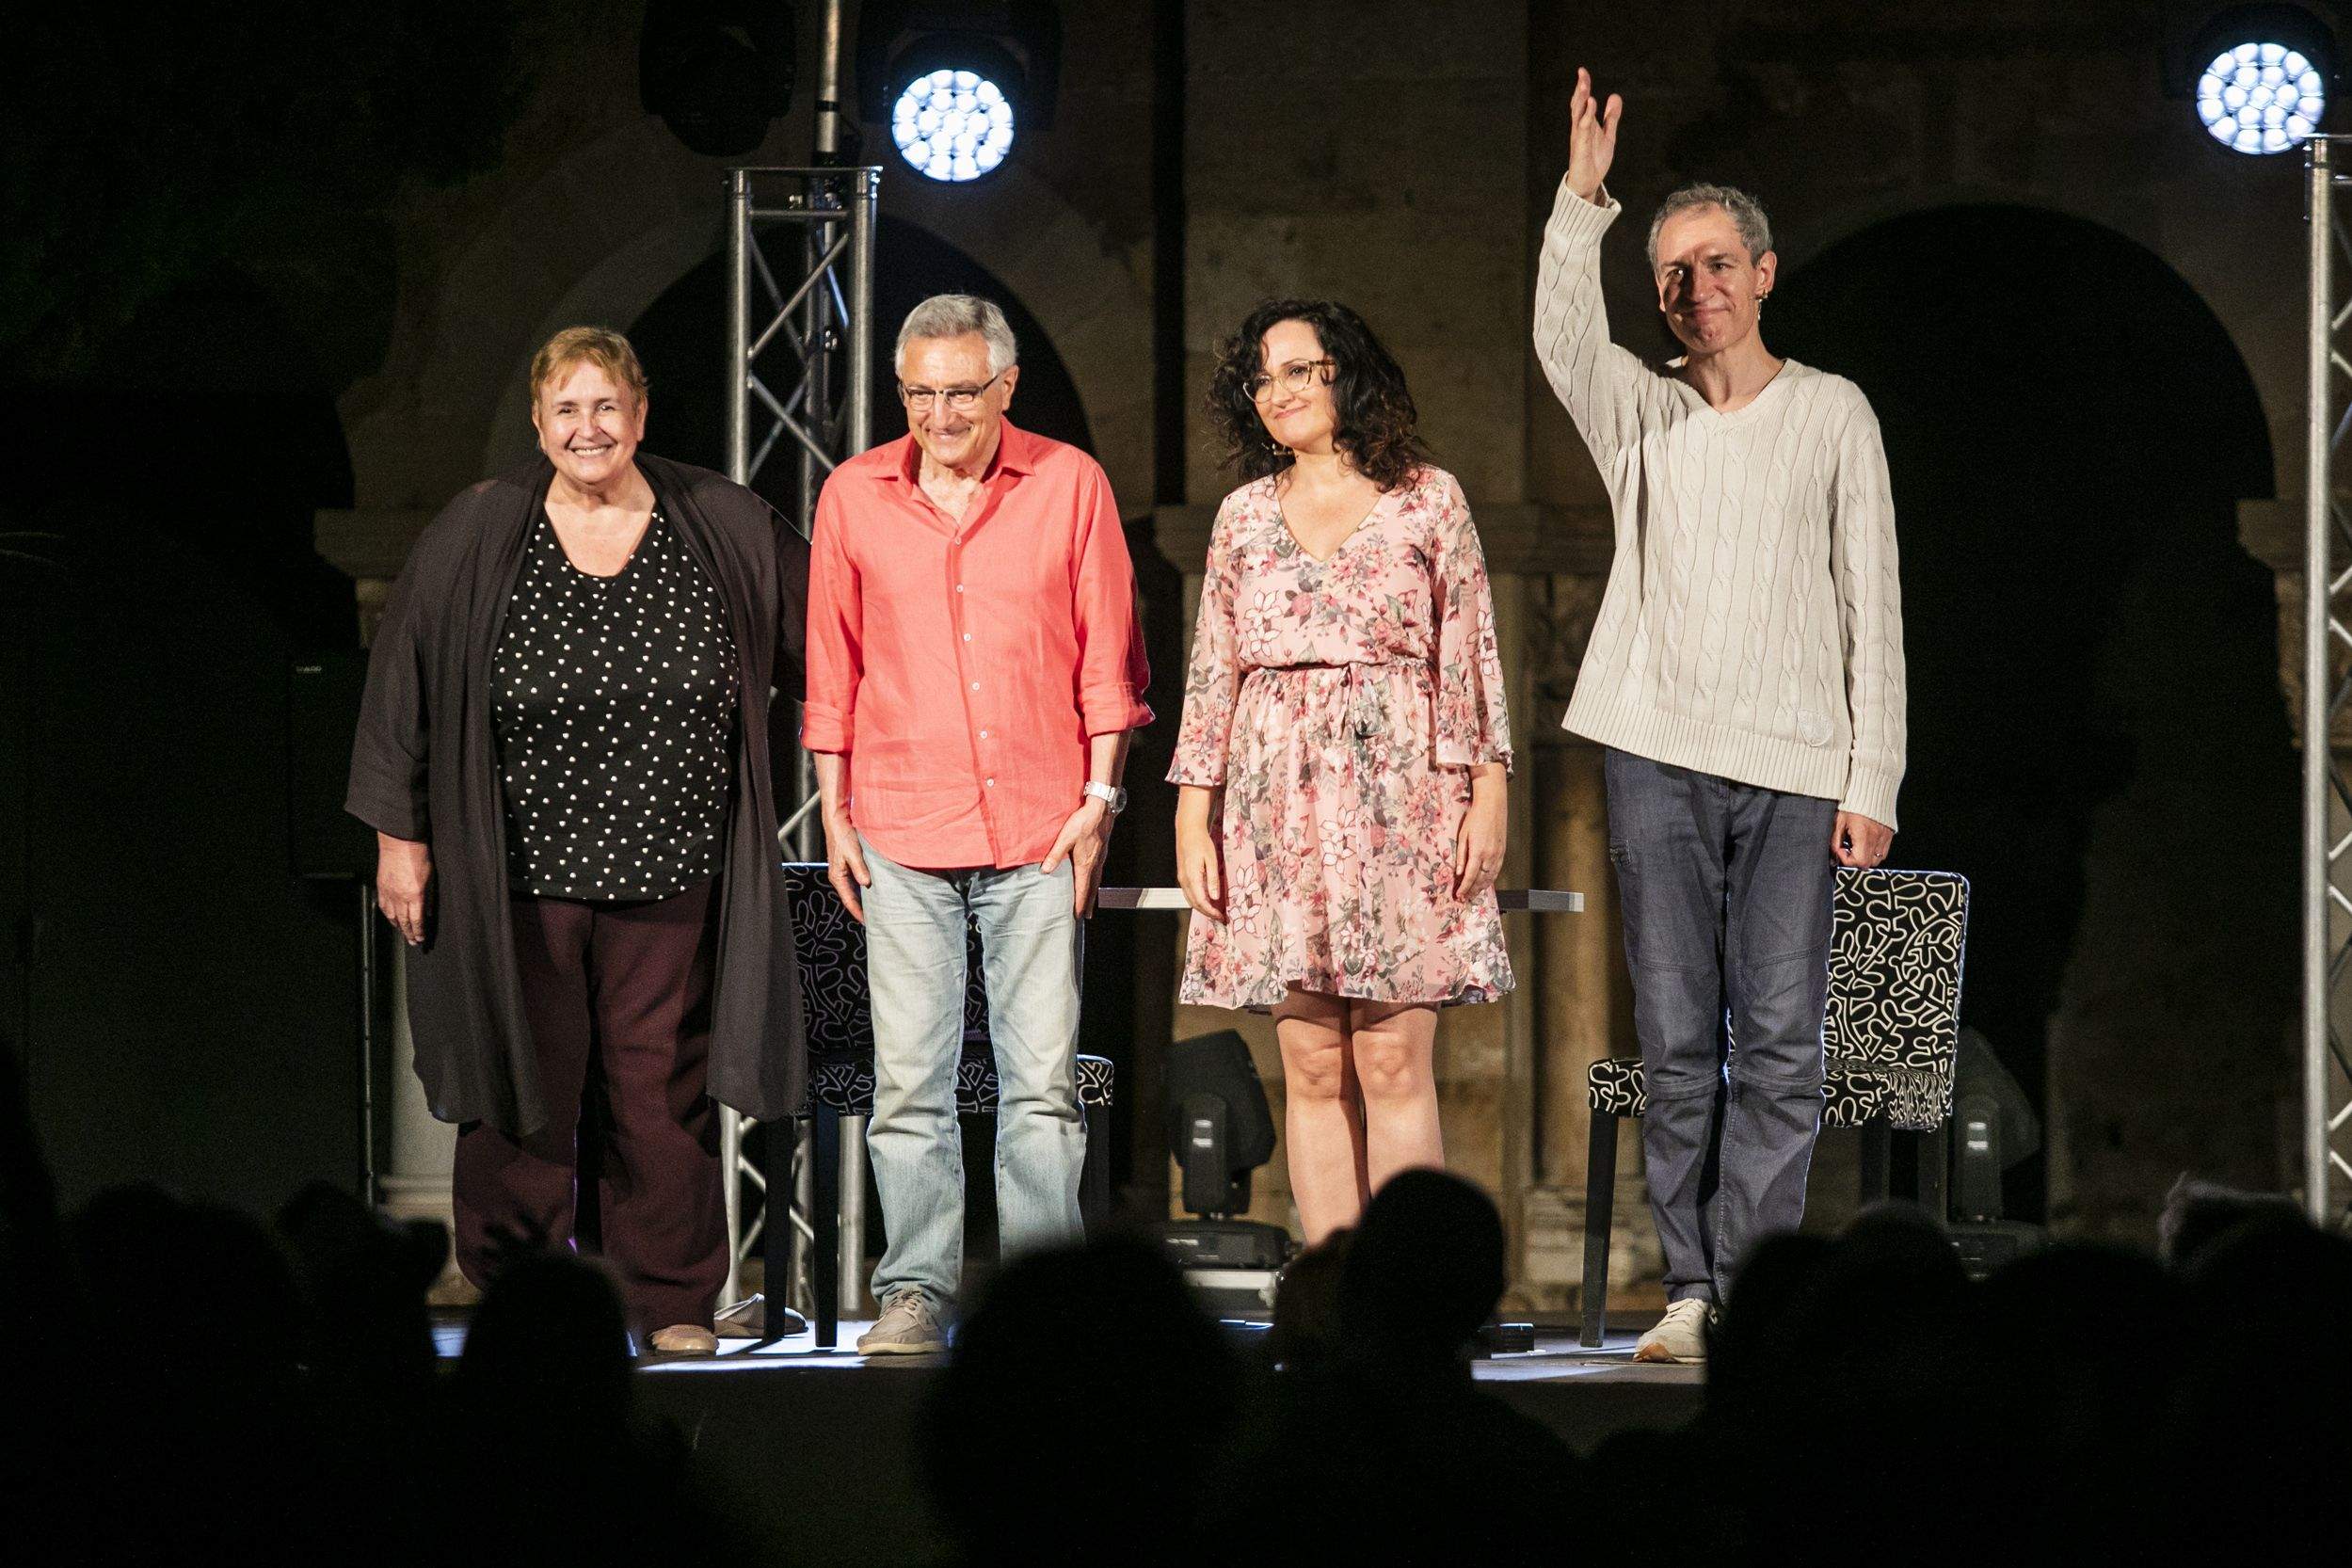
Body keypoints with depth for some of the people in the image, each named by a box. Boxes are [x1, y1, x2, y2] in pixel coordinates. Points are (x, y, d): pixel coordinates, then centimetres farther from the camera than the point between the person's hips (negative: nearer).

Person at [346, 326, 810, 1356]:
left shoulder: (721, 530, 3)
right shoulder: (477, 537, 1)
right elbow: (403, 680, 4)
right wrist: (398, 835, 2)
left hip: (667, 867, 1)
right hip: (518, 872, 0)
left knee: (661, 1085, 1)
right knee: (524, 1083, 2)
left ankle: (675, 1304, 9)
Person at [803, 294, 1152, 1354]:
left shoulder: (1069, 484, 3)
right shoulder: (855, 495, 6)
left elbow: (1108, 658, 5)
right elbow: (832, 671, 11)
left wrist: (1100, 796, -1)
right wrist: (833, 816, 7)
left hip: (1040, 829, -1)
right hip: (901, 828, 1)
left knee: (1042, 1080, -2)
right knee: (909, 1078, -1)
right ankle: (915, 1294, 5)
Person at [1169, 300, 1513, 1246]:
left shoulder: (1426, 500, 6)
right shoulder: (1244, 516, 13)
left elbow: (1471, 654, 4)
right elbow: (1211, 673, 12)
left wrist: (1487, 795, -3)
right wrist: (1193, 819, 5)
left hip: (1399, 800, -2)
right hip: (1278, 806, 2)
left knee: (1393, 1062, -8)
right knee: (1313, 1069, 0)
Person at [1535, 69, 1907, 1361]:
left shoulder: (1834, 415, 8)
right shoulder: (1641, 411, 12)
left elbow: (1872, 608, 5)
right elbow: (1563, 338, -12)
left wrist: (1872, 781, -2)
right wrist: (1582, 198, -25)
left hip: (1797, 770, -1)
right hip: (1661, 763, 2)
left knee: (1781, 1043, -6)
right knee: (1676, 1043, 1)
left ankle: (1749, 1285, -5)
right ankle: (1691, 1289, 5)